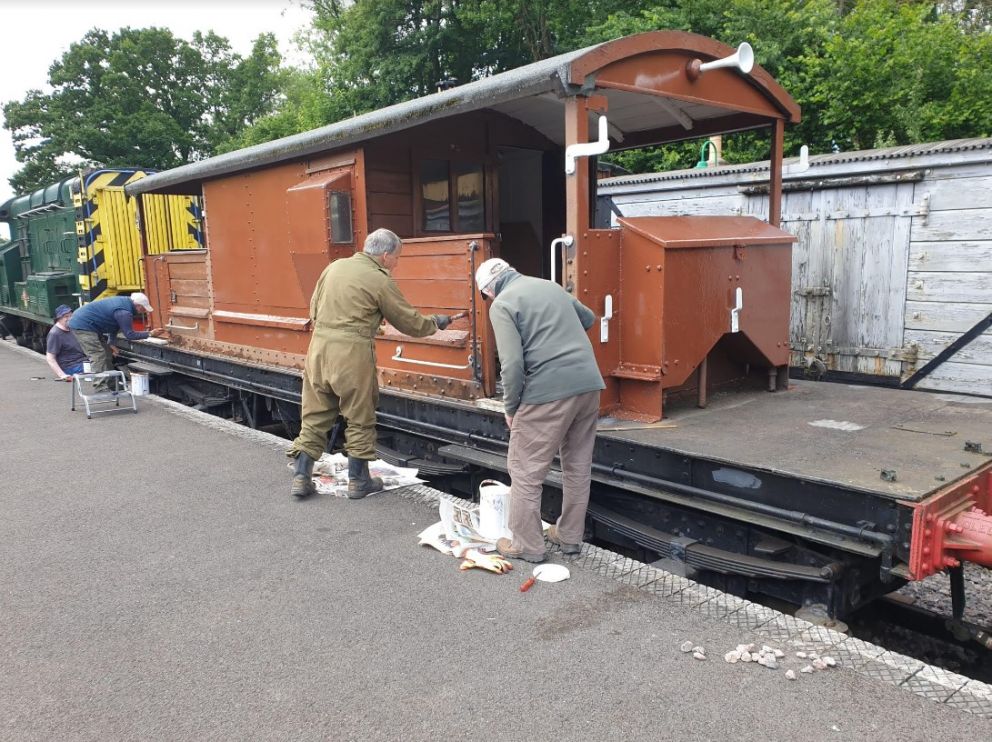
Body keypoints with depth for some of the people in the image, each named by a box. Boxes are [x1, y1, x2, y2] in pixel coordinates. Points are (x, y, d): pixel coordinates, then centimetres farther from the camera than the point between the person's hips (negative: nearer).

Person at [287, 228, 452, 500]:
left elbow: (314, 307, 15)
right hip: (352, 353, -6)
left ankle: (301, 477, 15)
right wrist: (436, 323, 17)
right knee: (360, 418, 9)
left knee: (315, 415, 13)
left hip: (318, 347, 6)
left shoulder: (335, 266, 10)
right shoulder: (379, 280, -7)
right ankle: (358, 480, 18)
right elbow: (410, 322, 1)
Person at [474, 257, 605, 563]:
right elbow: (589, 318, 31)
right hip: (589, 384, 7)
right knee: (578, 465, 17)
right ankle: (570, 536, 29)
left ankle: (527, 545, 15)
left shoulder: (502, 304, -4)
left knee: (526, 470, 7)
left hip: (549, 392, -7)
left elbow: (512, 363, -13)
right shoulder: (551, 286, 17)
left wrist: (510, 407, -1)